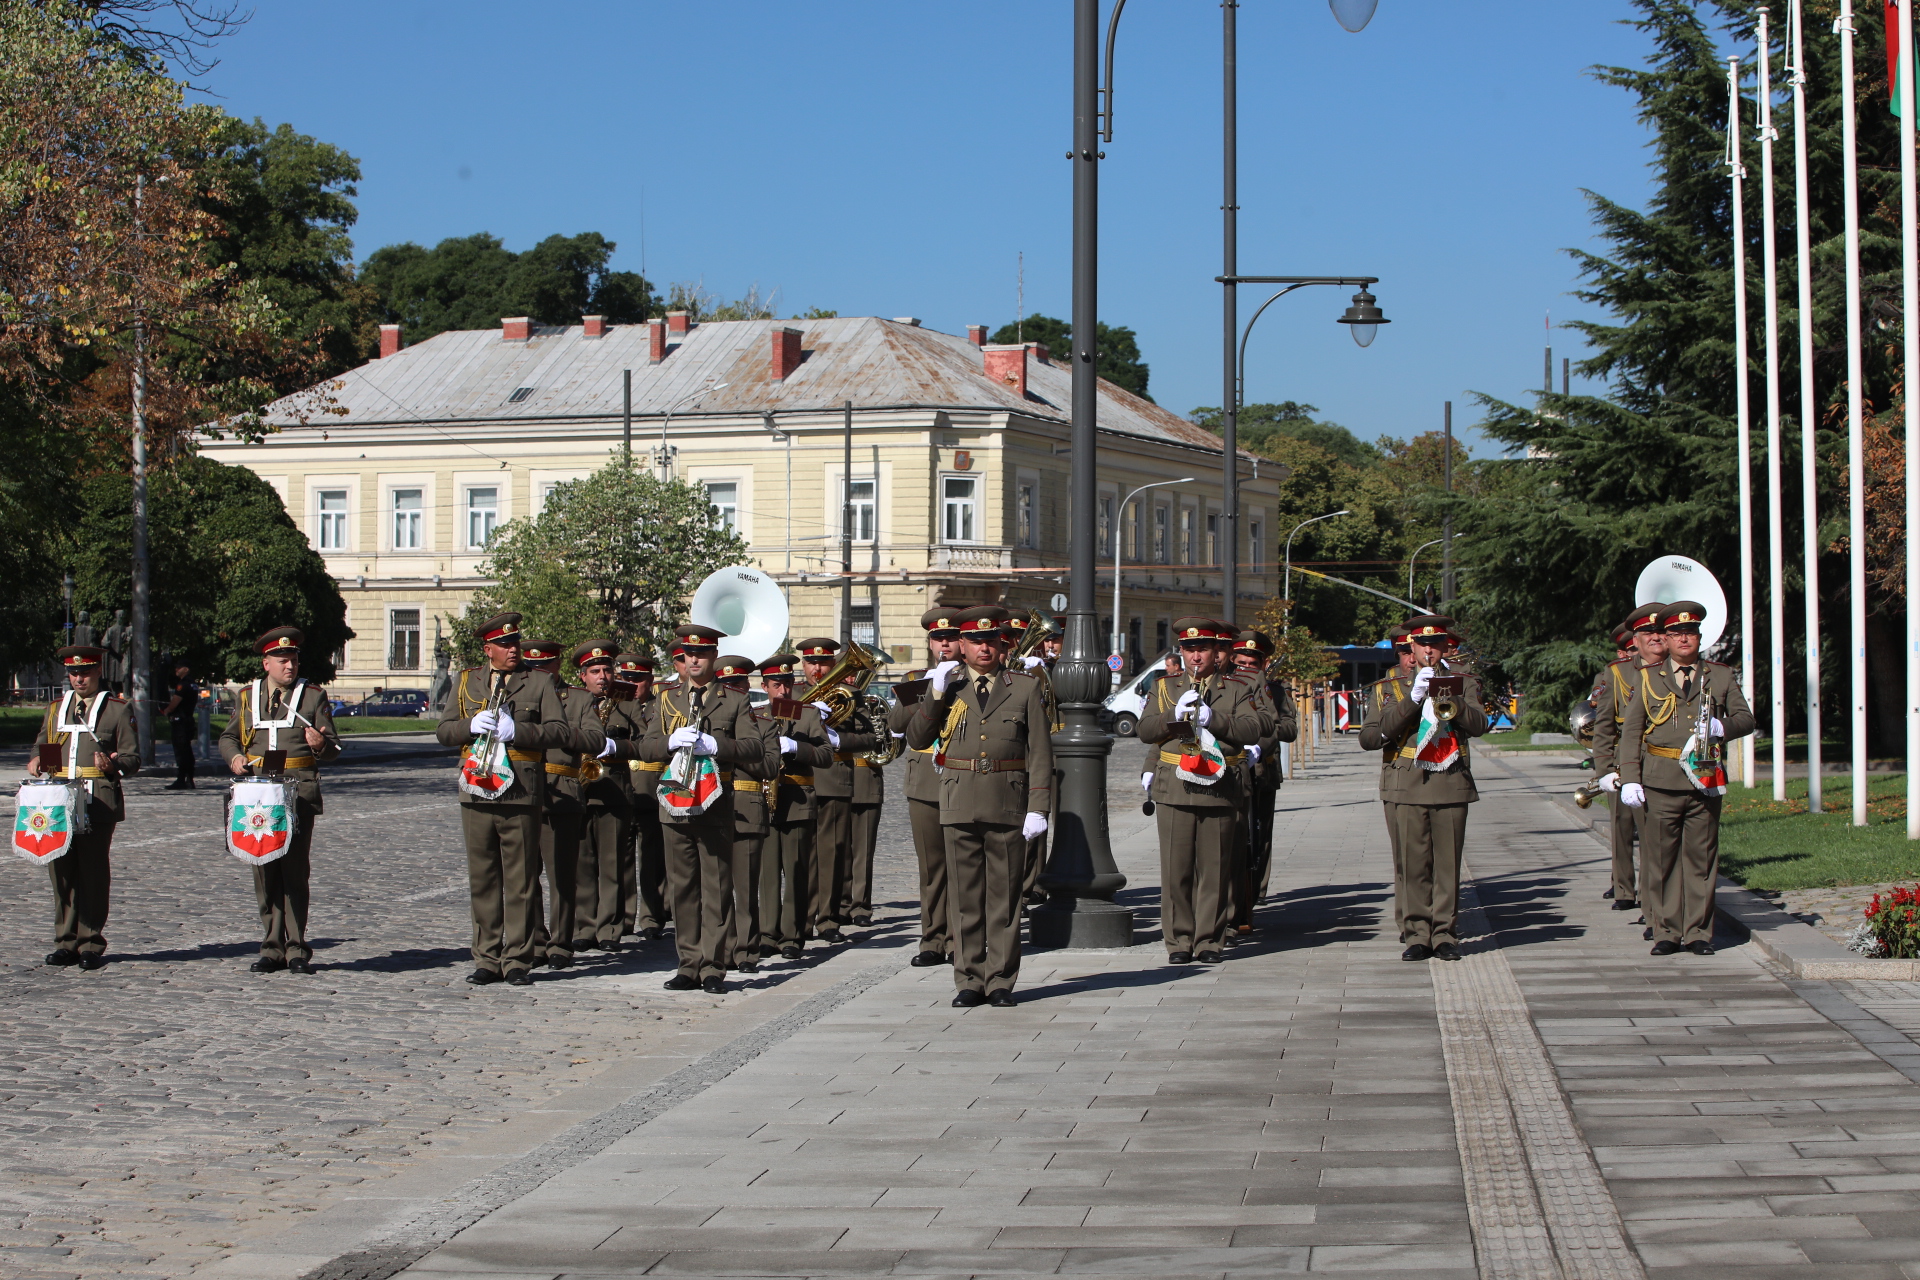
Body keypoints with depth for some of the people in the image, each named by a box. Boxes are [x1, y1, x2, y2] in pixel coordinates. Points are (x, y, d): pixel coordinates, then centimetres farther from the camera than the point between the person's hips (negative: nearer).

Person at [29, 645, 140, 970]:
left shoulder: (117, 709, 5)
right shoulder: (56, 708, 18)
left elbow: (132, 759, 2)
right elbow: (41, 744, 24)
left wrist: (112, 765, -19)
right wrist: (35, 760, 1)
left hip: (98, 802, -4)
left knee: (94, 873, -2)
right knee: (62, 871, 4)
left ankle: (91, 945, 3)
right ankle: (66, 943, 10)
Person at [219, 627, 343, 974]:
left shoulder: (314, 696, 7)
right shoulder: (247, 697, 13)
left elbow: (333, 748, 5)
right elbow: (228, 737, 22)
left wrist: (321, 744, -18)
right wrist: (234, 757, 0)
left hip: (299, 793, -2)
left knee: (295, 871, -5)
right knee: (265, 872, 4)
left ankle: (297, 949, 0)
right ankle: (272, 949, 10)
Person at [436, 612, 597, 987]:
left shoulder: (539, 683, 5)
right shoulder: (467, 682, 14)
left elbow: (560, 732, -5)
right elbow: (444, 731, 10)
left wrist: (517, 731, -17)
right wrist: (471, 726, -10)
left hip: (522, 796, -3)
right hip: (477, 796, 3)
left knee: (521, 882, -1)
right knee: (482, 881, 6)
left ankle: (518, 961, 5)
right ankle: (487, 959, 14)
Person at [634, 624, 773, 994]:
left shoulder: (735, 702, 7)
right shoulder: (667, 700, 16)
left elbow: (754, 747, -5)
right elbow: (646, 747, 6)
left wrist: (715, 745, -20)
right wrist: (672, 742, -15)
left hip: (717, 808, -3)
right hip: (675, 806, 3)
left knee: (717, 889, -4)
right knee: (682, 889, 5)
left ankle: (713, 967, -2)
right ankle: (689, 965, 12)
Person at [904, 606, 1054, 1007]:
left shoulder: (1025, 688, 6)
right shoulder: (945, 685, 10)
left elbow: (1040, 752, 3)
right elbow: (916, 740, 4)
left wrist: (1038, 808, -5)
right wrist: (935, 695, -8)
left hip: (1009, 804, -1)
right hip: (960, 804, 1)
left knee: (1004, 895, 3)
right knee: (965, 896, 4)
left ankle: (1001, 981, 10)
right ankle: (969, 981, 10)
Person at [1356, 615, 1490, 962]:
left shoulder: (1463, 683, 13)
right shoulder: (1390, 688, 11)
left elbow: (1478, 725, -6)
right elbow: (1368, 738, -3)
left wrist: (1449, 698, -22)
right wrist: (1412, 700, -9)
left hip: (1451, 786, 1)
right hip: (1407, 787, 0)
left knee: (1447, 864, 0)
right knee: (1412, 864, -4)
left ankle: (1445, 934, 6)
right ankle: (1416, 934, 1)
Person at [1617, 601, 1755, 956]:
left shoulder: (1721, 676, 13)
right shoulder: (1648, 679, 10)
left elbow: (1746, 719, 13)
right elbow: (1630, 731, 6)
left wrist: (1722, 726, -10)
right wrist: (1630, 778, -4)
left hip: (1705, 782, 1)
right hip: (1661, 783, -1)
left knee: (1701, 858, 2)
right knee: (1661, 860, -1)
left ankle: (1699, 932, 8)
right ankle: (1667, 932, 5)